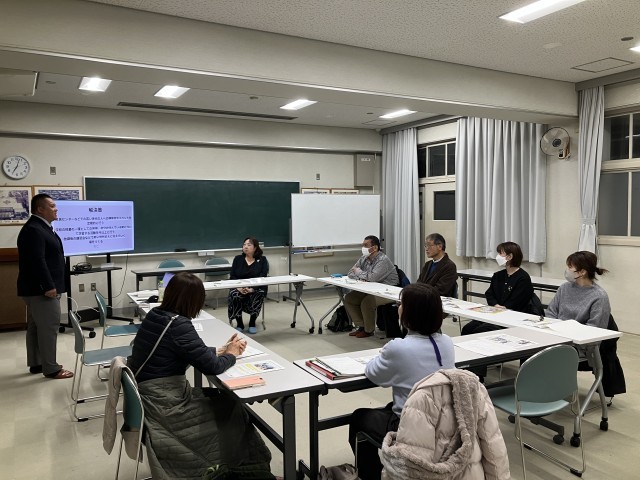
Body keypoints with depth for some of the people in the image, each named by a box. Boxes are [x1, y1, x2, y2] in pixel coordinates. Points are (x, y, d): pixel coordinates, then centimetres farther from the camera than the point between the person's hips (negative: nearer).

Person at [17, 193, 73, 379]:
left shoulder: (40, 227, 17)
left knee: (36, 327, 15)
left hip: (39, 287, 11)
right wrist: (48, 286, -25)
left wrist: (50, 285, 24)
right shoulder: (33, 229, -18)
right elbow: (37, 261, -25)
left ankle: (36, 364, 24)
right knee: (49, 327, -6)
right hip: (41, 289, -11)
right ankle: (51, 368, 0)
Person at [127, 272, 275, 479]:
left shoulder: (155, 315, 3)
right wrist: (230, 354, -1)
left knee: (222, 397, 15)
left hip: (149, 394, 8)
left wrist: (220, 350, 11)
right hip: (162, 405, -8)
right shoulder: (178, 324, -23)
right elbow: (211, 366, -20)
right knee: (232, 407, 8)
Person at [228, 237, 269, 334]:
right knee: (234, 295, -31)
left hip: (256, 289, -1)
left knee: (259, 294, -34)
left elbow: (263, 277, -8)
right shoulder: (237, 259, 12)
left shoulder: (262, 260, 5)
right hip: (239, 288, 2)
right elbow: (232, 276, 3)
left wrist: (252, 289, -25)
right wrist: (239, 287, -19)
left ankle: (252, 323, -12)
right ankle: (239, 324, -11)